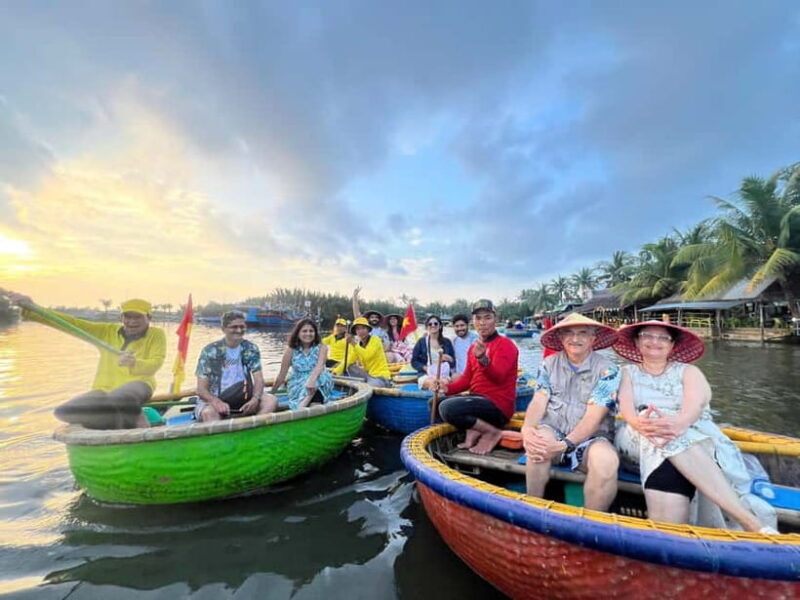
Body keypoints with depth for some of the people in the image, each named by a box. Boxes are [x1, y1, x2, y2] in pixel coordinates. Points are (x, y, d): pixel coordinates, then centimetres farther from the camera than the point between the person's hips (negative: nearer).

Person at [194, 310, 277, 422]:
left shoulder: (251, 349, 2)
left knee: (271, 400, -22)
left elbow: (259, 380, -2)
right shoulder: (210, 351, -6)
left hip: (243, 399, 3)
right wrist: (217, 402, -29)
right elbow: (201, 390, -8)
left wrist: (255, 399, -24)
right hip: (213, 400, -2)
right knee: (208, 413, -35)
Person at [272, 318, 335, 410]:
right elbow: (281, 376, 6)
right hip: (297, 386, 0)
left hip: (320, 384, 0)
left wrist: (312, 380, -41)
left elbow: (319, 366, -22)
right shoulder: (291, 350, 0)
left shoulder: (321, 348, -3)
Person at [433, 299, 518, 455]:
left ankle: (492, 432, -8)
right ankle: (473, 430, 0)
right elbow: (467, 378, 14)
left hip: (498, 405, -9)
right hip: (479, 400, 9)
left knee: (447, 408, -28)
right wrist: (448, 388, -5)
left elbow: (498, 377, -25)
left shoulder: (505, 344, -10)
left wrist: (483, 359, -45)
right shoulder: (474, 346, 14)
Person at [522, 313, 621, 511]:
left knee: (607, 459, -33)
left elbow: (593, 417, -14)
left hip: (590, 439, -1)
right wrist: (527, 430, -27)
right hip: (552, 432, 1)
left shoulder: (607, 369, -6)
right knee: (538, 440, -32)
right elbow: (538, 402, -5)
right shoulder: (549, 364, 4)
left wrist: (565, 445, -28)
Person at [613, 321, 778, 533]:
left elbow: (695, 403, -5)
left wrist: (680, 422, -31)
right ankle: (751, 521, -41)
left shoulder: (688, 371, 18)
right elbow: (625, 403, -3)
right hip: (640, 439, -1)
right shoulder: (628, 372, 19)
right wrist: (639, 422, -29)